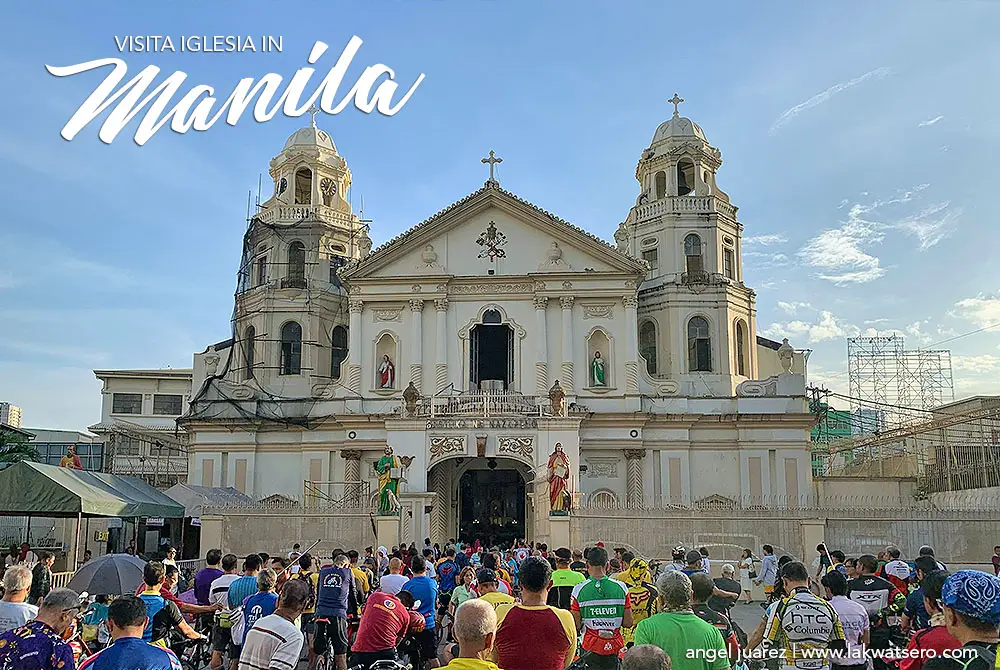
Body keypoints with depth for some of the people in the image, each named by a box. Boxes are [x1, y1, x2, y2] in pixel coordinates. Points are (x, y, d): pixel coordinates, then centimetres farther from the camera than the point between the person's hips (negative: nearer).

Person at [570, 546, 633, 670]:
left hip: (590, 648, -1)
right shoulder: (621, 587, -6)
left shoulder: (579, 590, -11)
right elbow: (628, 623, -2)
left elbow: (576, 626, -8)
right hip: (614, 647, 1)